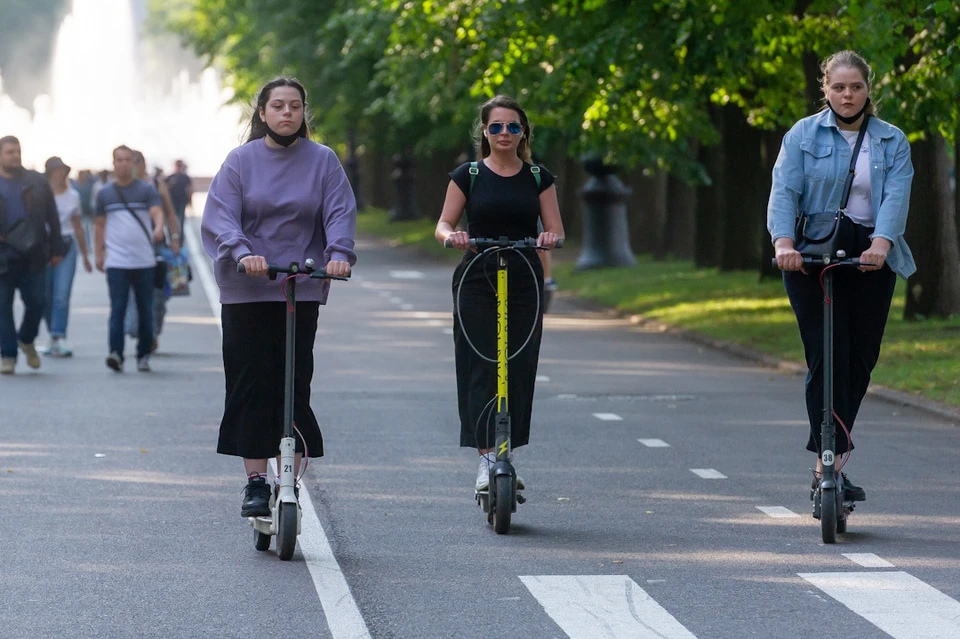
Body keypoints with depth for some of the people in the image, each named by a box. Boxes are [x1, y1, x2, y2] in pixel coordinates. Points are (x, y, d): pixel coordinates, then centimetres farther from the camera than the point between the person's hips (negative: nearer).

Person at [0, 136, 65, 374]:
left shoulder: (37, 182, 9)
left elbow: (52, 217, 11)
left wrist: (56, 249, 7)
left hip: (32, 255, 1)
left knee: (36, 302, 0)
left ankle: (26, 340, 26)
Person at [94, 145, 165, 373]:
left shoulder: (147, 190, 5)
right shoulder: (105, 194, 11)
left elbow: (157, 212, -10)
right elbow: (99, 225, 17)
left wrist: (158, 228, -31)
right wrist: (99, 253, 11)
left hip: (144, 261, 0)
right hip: (116, 262, 0)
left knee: (145, 311, 5)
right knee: (117, 309, -10)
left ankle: (143, 356, 15)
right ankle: (116, 354, -17)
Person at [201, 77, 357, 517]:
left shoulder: (323, 160, 6)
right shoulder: (241, 160, 4)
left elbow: (340, 212, -3)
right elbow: (220, 216, -6)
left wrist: (339, 252, -23)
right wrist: (242, 252, -25)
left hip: (302, 290, 0)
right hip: (246, 291, 0)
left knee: (294, 387, -2)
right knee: (251, 385, -2)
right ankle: (255, 483, 4)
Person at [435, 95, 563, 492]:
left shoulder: (538, 177, 8)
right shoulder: (468, 175, 4)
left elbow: (555, 229, 4)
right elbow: (443, 224, 1)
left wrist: (549, 238, -20)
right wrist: (451, 236, -22)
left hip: (524, 284, 2)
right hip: (476, 281, -2)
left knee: (519, 369, 0)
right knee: (481, 369, -10)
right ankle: (486, 459, -13)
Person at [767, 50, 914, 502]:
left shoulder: (892, 142, 7)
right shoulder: (804, 135, 4)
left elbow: (896, 196, -8)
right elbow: (784, 192, -8)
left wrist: (880, 244, -27)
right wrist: (784, 243, -26)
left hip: (870, 257, 3)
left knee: (861, 358, 4)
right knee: (828, 357, -10)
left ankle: (825, 461, 17)